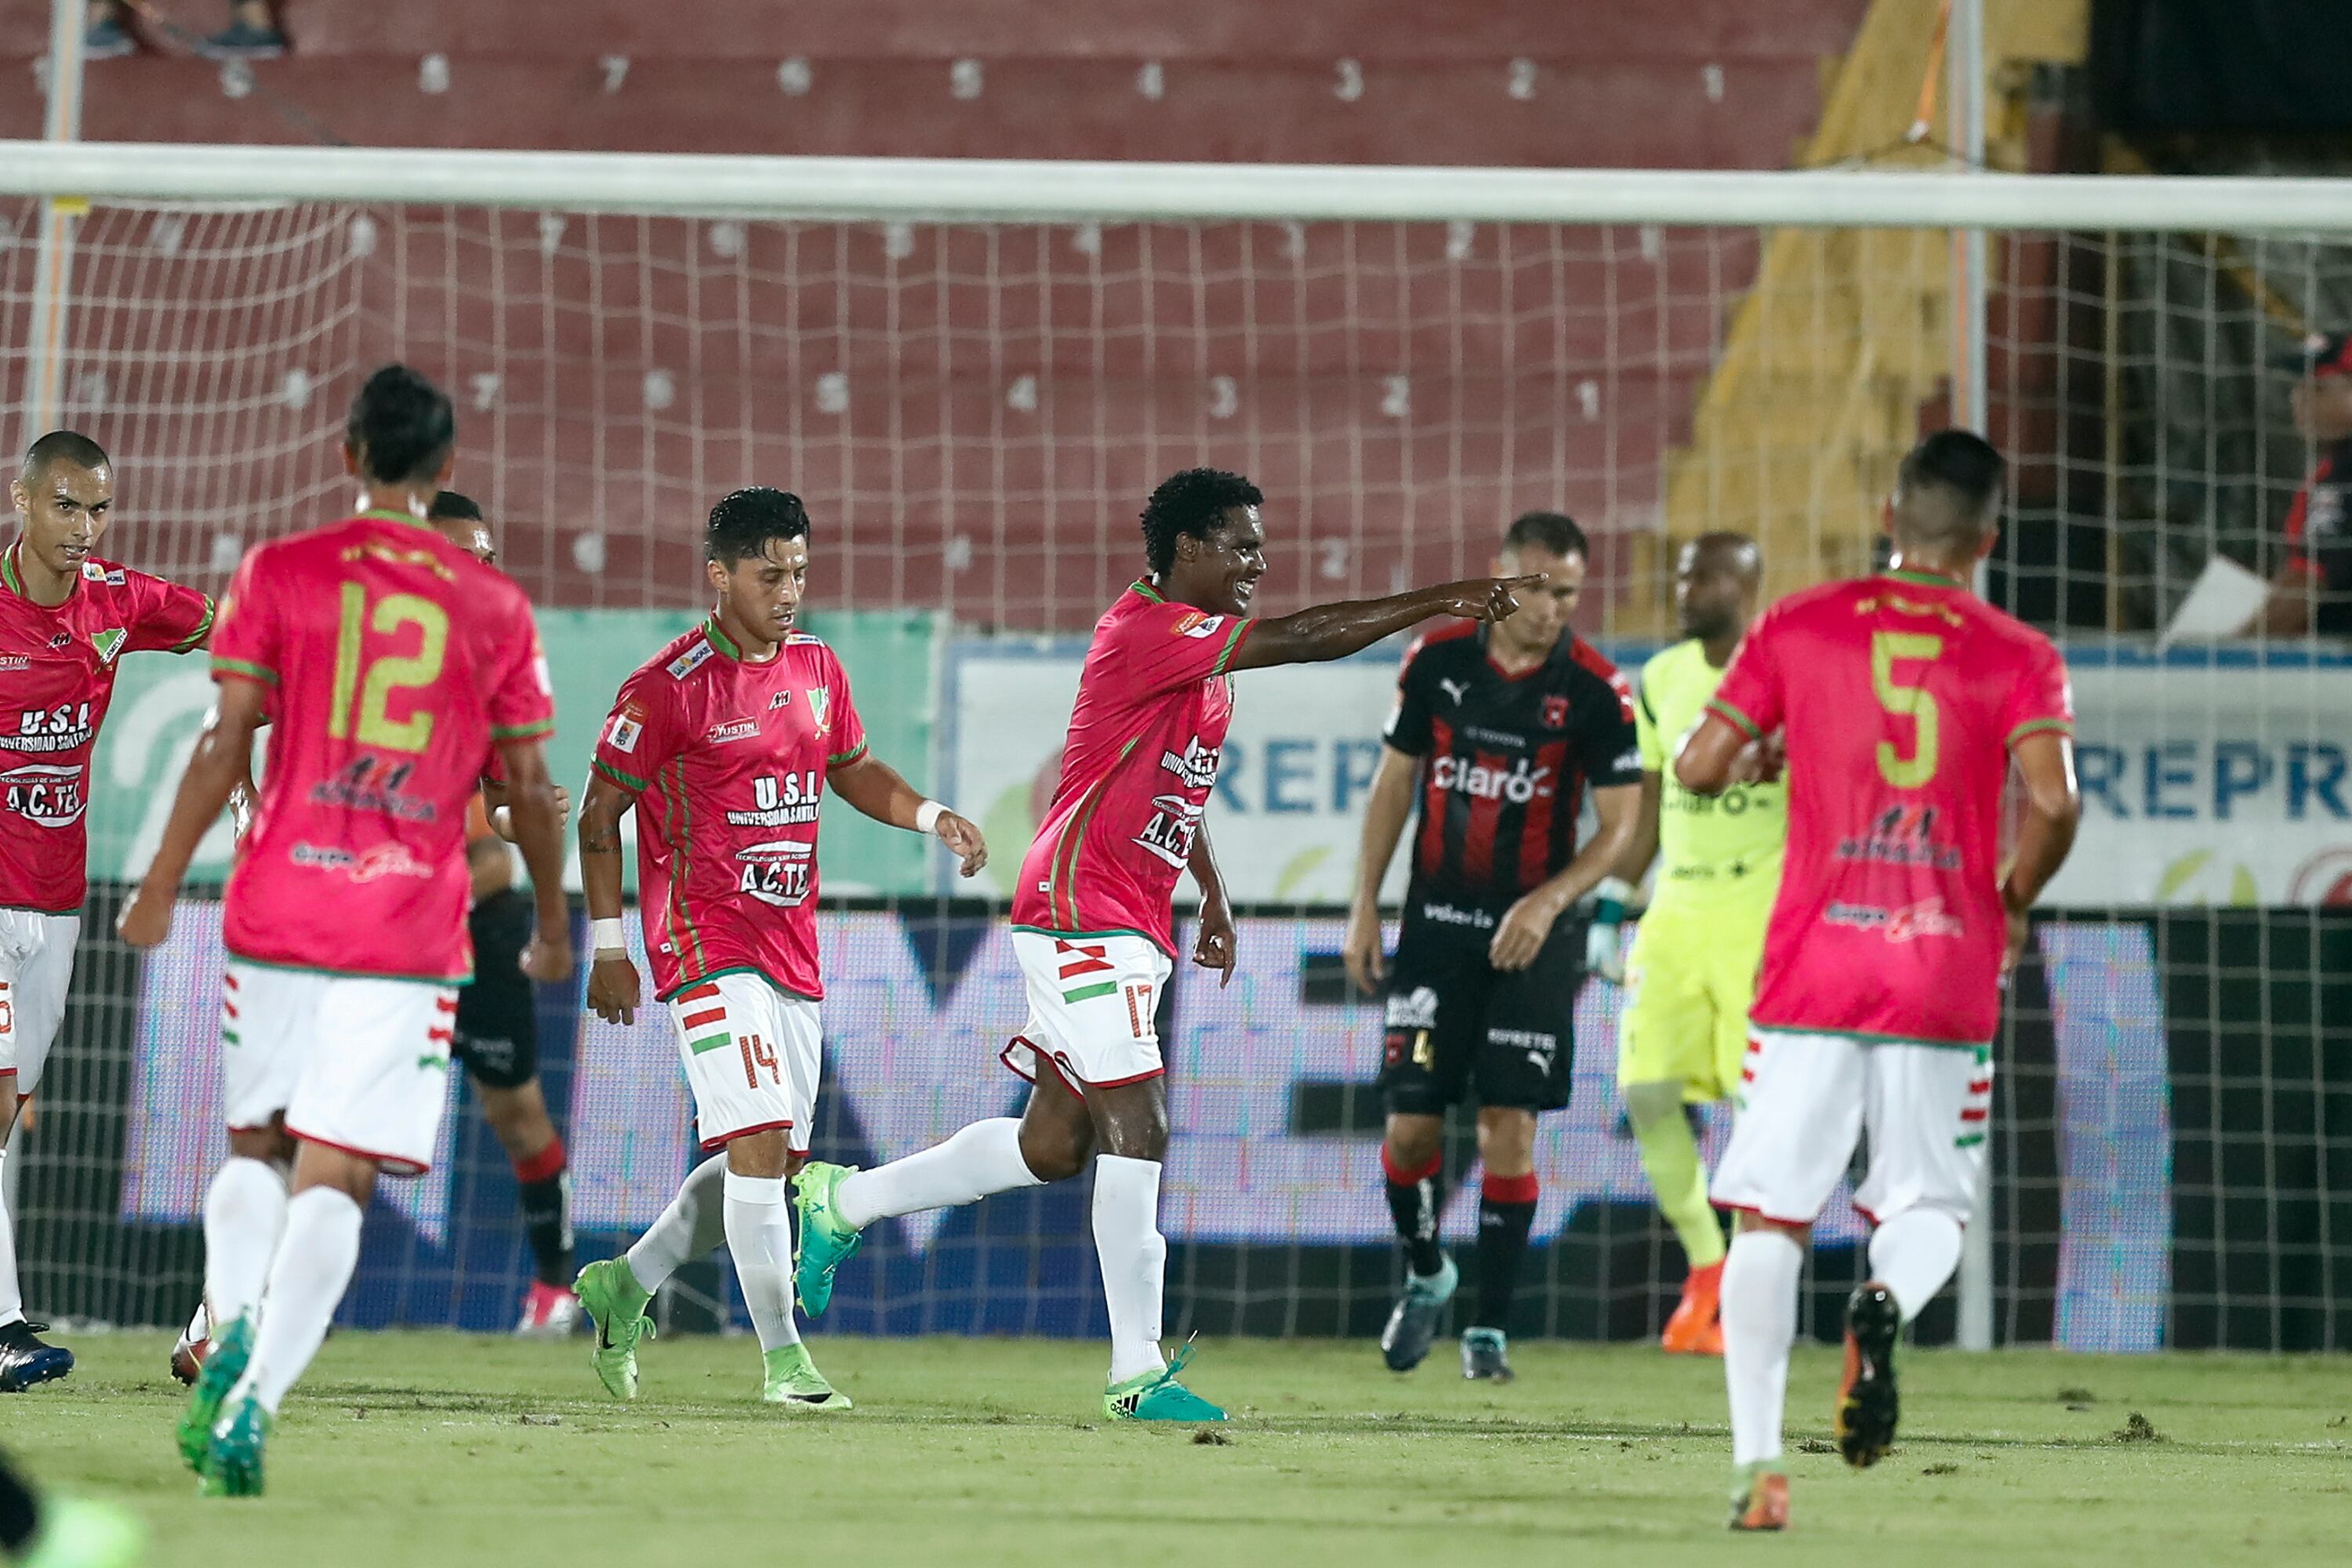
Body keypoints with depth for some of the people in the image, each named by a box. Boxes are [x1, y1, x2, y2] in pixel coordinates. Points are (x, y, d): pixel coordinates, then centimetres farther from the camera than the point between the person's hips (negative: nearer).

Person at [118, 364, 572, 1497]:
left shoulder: (278, 575, 2)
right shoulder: (494, 607, 4)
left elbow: (226, 741, -3)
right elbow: (530, 787, 8)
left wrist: (161, 886, 4)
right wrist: (551, 926, 22)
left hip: (277, 913, 1)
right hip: (413, 928, -1)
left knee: (253, 1146, 17)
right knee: (332, 1179, -3)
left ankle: (232, 1326, -9)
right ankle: (253, 1406, -19)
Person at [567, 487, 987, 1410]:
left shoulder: (817, 669, 10)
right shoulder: (668, 688, -10)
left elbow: (851, 769, 25)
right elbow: (599, 815, -5)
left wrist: (931, 817, 7)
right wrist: (609, 948, -8)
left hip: (791, 947, 7)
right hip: (705, 943, -7)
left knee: (769, 1162, 10)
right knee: (759, 1143, -16)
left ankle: (626, 1284, 28)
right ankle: (782, 1357, -12)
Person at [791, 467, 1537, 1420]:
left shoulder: (1204, 656, 15)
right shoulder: (1143, 631, -16)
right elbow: (1299, 640, -26)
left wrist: (1213, 896, 22)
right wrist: (1438, 605, -26)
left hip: (1131, 930, 10)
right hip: (1080, 918, -10)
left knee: (1054, 1147, 13)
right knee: (1136, 1128, -14)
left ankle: (844, 1200, 29)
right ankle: (1137, 1374, -12)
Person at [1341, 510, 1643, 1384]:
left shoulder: (1596, 692, -8)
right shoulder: (1437, 660, -1)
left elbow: (1617, 828, -6)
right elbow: (1394, 785, 8)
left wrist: (1547, 903, -21)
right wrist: (1364, 909, 5)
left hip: (1532, 931, -2)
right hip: (1437, 919, 2)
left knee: (1509, 1126, -6)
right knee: (1412, 1119, -2)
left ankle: (1490, 1327, 4)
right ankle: (1424, 1274, 26)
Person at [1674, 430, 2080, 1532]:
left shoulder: (1799, 627, 4)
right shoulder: (2017, 657, 1)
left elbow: (1698, 770, 2)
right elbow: (2051, 800, -13)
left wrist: (1761, 758, 24)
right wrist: (2011, 903, 5)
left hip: (1812, 968, 0)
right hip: (1947, 977, 0)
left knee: (1771, 1221, 5)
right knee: (1928, 1206, 13)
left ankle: (1758, 1461, -7)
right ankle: (1887, 1302, -22)